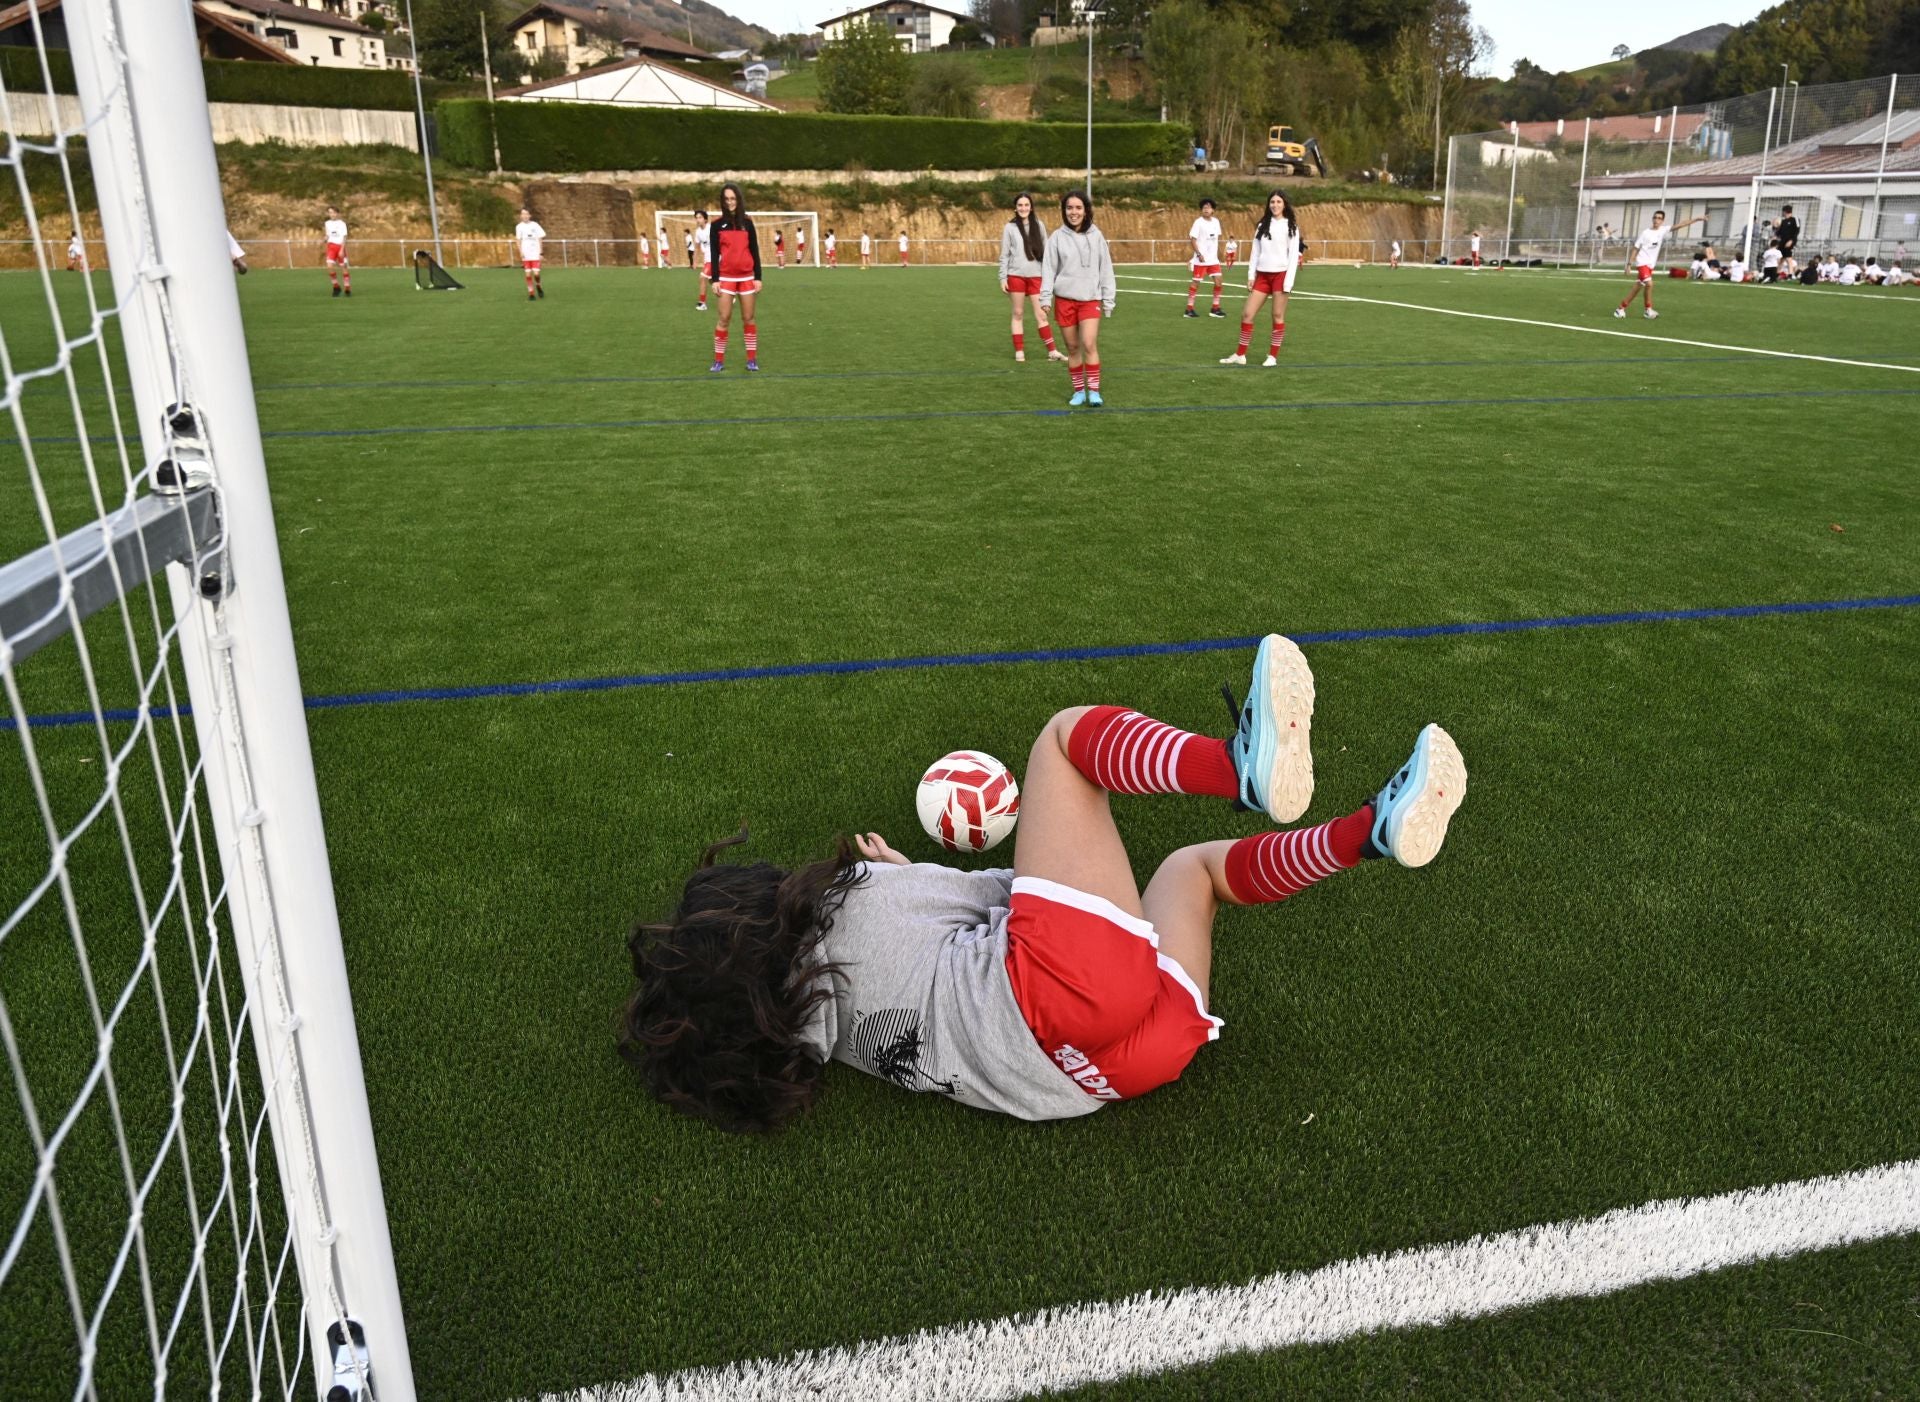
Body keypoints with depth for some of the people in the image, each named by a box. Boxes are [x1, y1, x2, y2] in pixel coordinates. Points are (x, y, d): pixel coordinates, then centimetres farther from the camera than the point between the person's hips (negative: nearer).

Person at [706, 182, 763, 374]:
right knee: (724, 318, -3)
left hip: (747, 277, 1)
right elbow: (715, 254, 2)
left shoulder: (747, 222, 6)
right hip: (726, 277, -1)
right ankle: (719, 360, 2)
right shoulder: (717, 225, 2)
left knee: (748, 318, 4)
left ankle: (752, 359, 10)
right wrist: (715, 279, -6)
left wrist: (758, 277, 1)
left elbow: (754, 251, 7)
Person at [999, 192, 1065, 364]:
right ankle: (1019, 351, 12)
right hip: (1016, 275, -1)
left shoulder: (1039, 226, 7)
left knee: (1041, 314, -3)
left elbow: (1045, 251, 9)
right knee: (1018, 314, 5)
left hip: (1036, 276, 1)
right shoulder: (1010, 228, 2)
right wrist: (1003, 278, -4)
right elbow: (1004, 255, 2)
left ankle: (1052, 351, -2)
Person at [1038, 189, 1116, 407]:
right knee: (1073, 348, 6)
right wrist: (1045, 297, -10)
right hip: (1064, 299, 1)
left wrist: (1108, 299, 4)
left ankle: (1094, 391, -7)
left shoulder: (1096, 236, 3)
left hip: (1090, 299, -1)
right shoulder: (1057, 236, 1)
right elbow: (1048, 268, 0)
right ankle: (1079, 391, 18)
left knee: (1089, 344, -15)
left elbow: (1105, 269, 6)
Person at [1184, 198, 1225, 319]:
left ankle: (1215, 308, 6)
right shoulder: (1198, 222, -10)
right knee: (1195, 282, -1)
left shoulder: (1216, 221, 7)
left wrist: (1218, 252, 14)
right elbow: (1192, 240, -13)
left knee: (1218, 281, -1)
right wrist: (1199, 254, -20)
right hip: (1201, 259, -6)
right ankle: (1189, 309, 6)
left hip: (1213, 259, 6)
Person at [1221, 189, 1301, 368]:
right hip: (1262, 275, 4)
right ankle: (1240, 355, 9)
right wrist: (1251, 275, 3)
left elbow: (1294, 255, -6)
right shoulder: (1262, 225, 11)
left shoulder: (1291, 226, -1)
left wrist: (1289, 281, -14)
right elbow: (1255, 251, 12)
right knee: (1247, 313, 1)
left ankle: (1273, 356, 8)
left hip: (1280, 274, -4)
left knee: (1278, 316, 0)